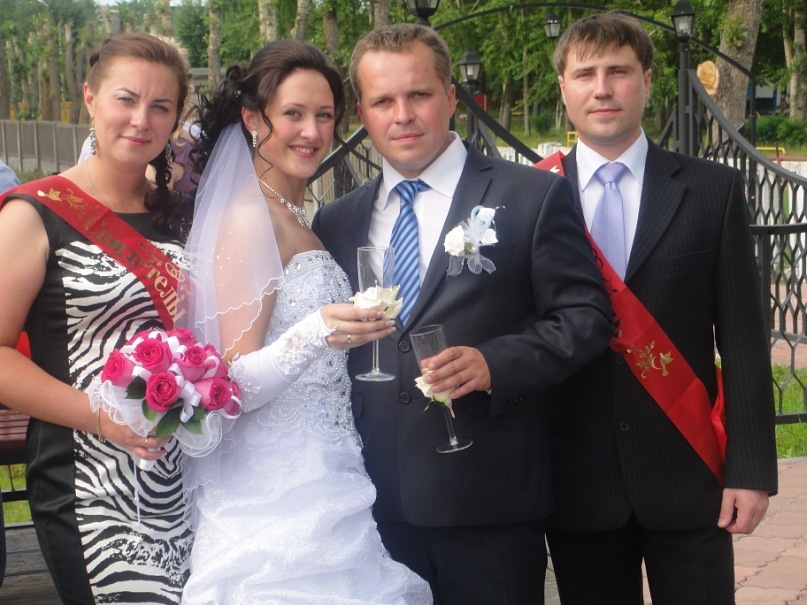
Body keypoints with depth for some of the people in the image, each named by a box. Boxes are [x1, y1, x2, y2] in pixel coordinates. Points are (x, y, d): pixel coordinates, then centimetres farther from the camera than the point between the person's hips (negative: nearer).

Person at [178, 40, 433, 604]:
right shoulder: (249, 218, -12)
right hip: (276, 496, -9)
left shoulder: (297, 219, 14)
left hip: (326, 487, 9)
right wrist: (314, 334, -32)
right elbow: (236, 383, -18)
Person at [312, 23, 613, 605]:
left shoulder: (535, 197, 1)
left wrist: (495, 363, -19)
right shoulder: (336, 222, 13)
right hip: (376, 504, 4)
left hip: (491, 504, -3)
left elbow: (585, 314, -4)